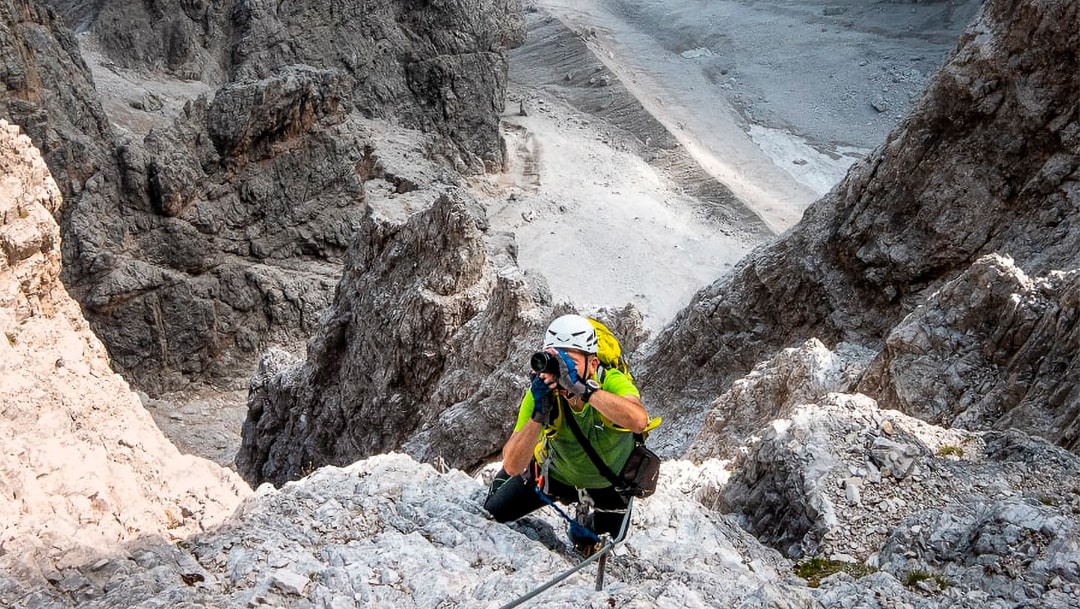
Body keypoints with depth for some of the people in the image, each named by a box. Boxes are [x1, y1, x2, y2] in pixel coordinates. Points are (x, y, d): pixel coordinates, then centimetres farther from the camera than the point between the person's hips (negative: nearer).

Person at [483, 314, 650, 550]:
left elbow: (639, 421, -59)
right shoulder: (540, 395, -31)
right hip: (557, 471, 1)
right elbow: (512, 467, -36)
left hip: (610, 482, -1)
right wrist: (540, 413, -49)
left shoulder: (612, 382, -36)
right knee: (491, 514, 4)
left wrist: (582, 387, -63)